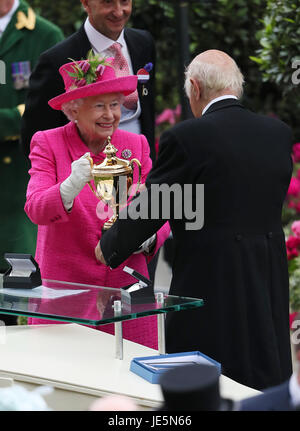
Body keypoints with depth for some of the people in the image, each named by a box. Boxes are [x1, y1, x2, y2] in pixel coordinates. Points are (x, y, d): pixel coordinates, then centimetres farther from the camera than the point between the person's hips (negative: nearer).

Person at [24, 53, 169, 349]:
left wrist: (147, 239, -14)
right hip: (65, 285, -2)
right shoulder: (48, 144, -1)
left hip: (125, 286, 2)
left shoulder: (136, 145, 8)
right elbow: (35, 209, -14)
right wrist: (71, 186, -33)